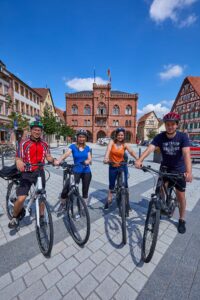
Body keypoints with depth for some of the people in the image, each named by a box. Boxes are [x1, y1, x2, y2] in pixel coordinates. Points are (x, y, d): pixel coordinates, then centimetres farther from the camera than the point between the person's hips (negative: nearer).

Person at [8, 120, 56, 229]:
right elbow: (18, 158, -10)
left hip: (39, 173, 3)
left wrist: (54, 160, -18)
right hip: (26, 173, -3)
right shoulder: (24, 143, -6)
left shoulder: (44, 144, 3)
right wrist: (19, 162, -33)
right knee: (21, 199, -8)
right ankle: (15, 217, 24)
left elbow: (48, 157, 3)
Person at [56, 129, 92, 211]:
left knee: (85, 190, 12)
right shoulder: (73, 146, -4)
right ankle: (62, 204, 24)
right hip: (76, 171, -2)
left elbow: (90, 158, -2)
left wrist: (88, 161, -26)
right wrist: (58, 161, -38)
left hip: (86, 172, 2)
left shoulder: (87, 148, 5)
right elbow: (66, 154, -20)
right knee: (66, 189, -7)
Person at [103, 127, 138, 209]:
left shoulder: (125, 145, -7)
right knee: (111, 184, 14)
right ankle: (109, 200, 36)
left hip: (122, 166, 0)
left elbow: (131, 152, -23)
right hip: (113, 167, 0)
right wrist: (106, 158, -47)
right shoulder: (112, 142, -9)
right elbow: (108, 150, -27)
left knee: (125, 184, 3)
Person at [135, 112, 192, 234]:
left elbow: (186, 153, -33)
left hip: (179, 169, -1)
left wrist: (189, 172, -48)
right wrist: (139, 160, -48)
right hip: (165, 167, 1)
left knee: (181, 196, 6)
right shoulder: (160, 137, -16)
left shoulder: (183, 136, -19)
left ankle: (182, 220, 27)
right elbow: (150, 148, -31)